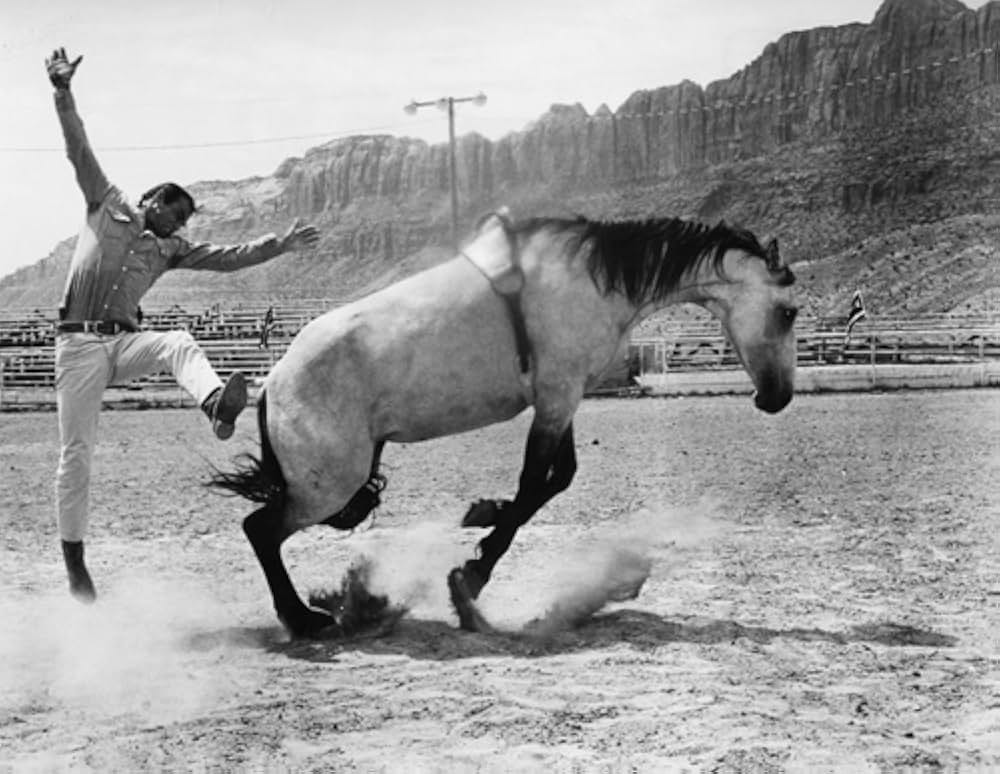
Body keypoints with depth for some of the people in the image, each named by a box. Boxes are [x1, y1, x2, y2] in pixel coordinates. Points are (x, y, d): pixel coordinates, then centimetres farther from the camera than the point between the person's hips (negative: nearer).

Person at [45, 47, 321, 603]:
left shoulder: (170, 248, 17)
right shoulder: (108, 205, 9)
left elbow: (229, 258, 13)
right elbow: (80, 151, 4)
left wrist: (281, 244, 4)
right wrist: (63, 92, -5)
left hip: (124, 342, 3)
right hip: (79, 343, -3)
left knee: (179, 343, -28)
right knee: (77, 453, -6)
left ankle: (215, 405, -58)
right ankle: (74, 562, 1)